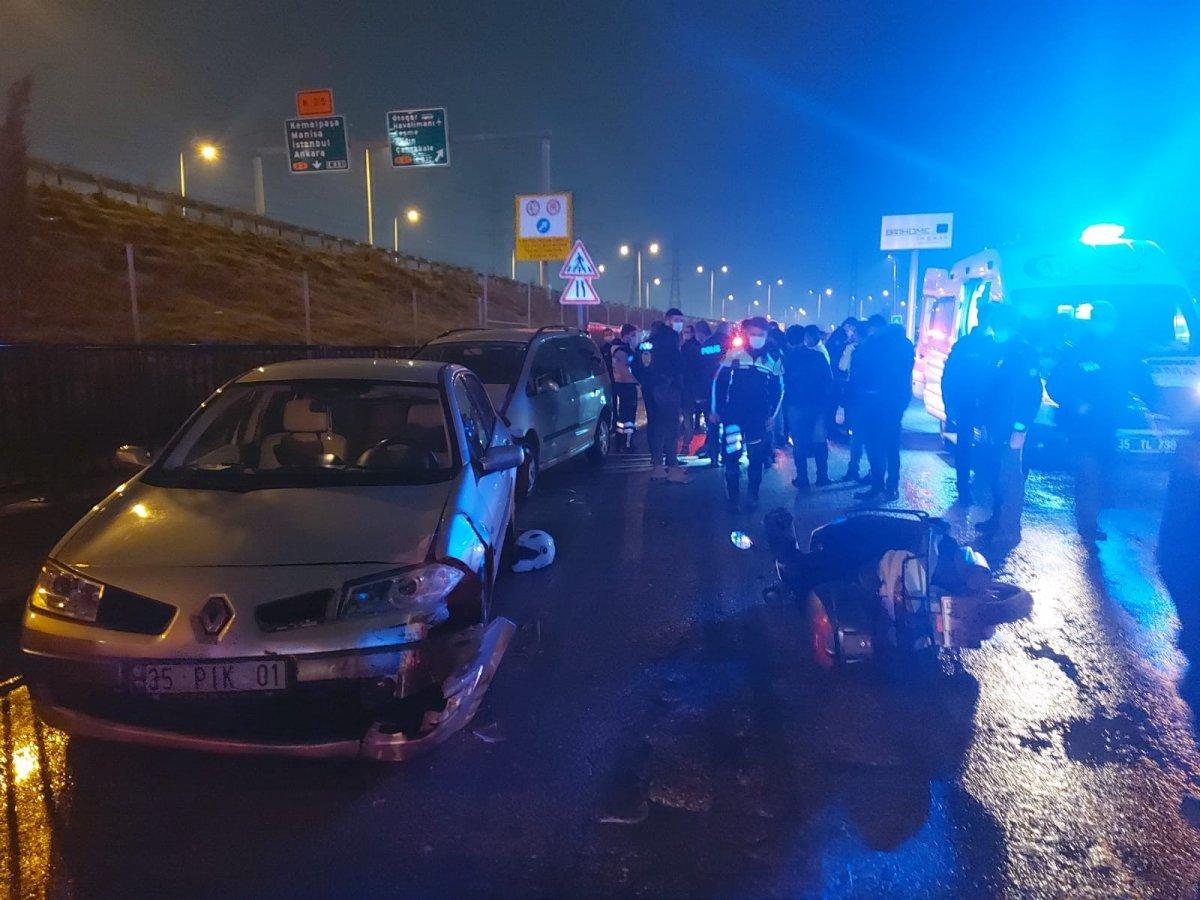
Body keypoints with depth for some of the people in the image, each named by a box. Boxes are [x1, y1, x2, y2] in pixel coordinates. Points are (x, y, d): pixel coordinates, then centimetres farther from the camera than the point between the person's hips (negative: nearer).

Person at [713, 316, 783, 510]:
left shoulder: (773, 360, 4)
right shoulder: (734, 355, -1)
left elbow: (779, 390, 11)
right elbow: (719, 382, 3)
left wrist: (772, 415, 6)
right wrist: (716, 410, 1)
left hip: (759, 418, 1)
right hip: (733, 414, -1)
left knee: (756, 458, 4)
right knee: (732, 455, -6)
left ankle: (752, 496, 19)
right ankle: (732, 496, 7)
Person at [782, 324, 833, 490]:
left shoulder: (786, 356, -6)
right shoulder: (819, 356, -3)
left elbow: (783, 381, -2)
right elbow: (829, 381, -3)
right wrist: (826, 400, 7)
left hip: (795, 406, -2)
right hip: (817, 405, 2)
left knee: (799, 443, 6)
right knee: (819, 441, 13)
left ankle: (802, 479, 7)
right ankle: (822, 476, 17)